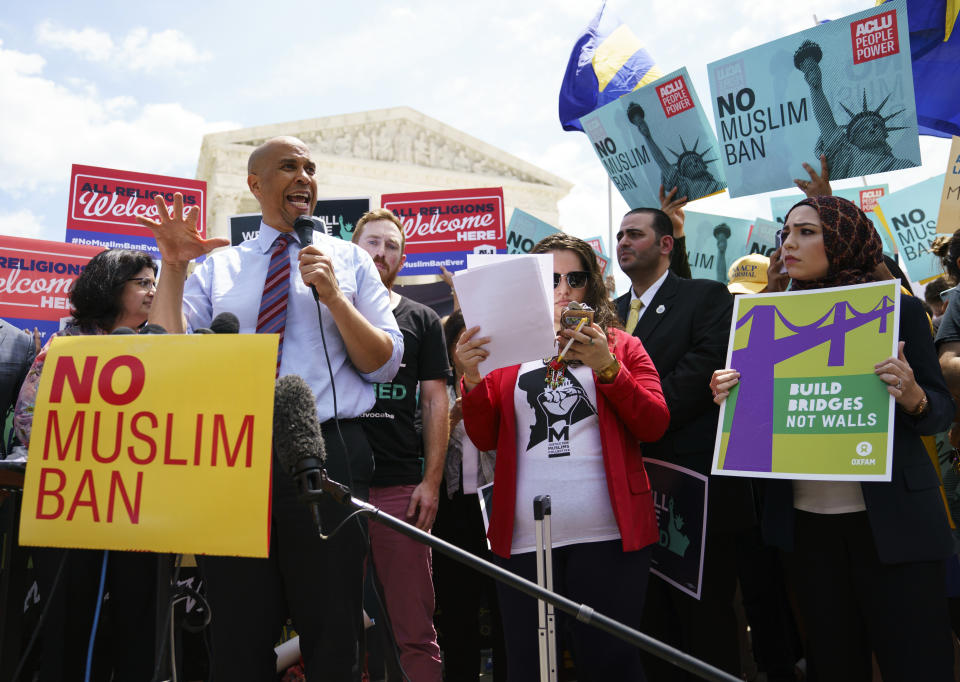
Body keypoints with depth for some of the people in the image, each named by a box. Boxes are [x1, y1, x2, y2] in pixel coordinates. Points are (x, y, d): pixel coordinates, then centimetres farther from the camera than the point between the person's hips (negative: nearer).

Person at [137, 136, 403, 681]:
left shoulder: (349, 259, 11)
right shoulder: (217, 267, 14)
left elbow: (385, 364, 3)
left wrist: (334, 296, -10)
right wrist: (173, 267, -7)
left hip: (327, 456, -1)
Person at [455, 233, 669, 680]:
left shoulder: (621, 346, 12)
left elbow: (654, 426, 1)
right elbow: (485, 438, 9)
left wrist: (606, 367, -12)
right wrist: (471, 378, -8)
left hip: (607, 533, -1)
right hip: (524, 538, 2)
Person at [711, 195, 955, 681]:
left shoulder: (899, 310, -2)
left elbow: (942, 411, -3)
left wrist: (912, 397, -24)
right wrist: (730, 396, -8)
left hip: (890, 518, -3)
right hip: (807, 518, 4)